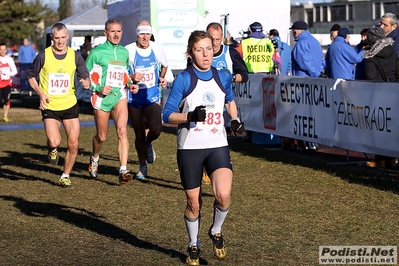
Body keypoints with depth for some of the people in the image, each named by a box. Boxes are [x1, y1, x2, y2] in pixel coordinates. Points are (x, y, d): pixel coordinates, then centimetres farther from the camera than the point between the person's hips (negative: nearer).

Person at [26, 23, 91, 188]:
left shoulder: (75, 56, -2)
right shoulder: (43, 56, -7)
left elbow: (86, 77, 6)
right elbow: (30, 75, 6)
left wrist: (86, 82, -19)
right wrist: (40, 93, -8)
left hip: (70, 105, 2)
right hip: (49, 107, -2)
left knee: (73, 145, -1)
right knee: (54, 142, -19)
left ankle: (65, 176, 18)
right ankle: (52, 149, 19)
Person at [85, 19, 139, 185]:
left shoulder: (124, 52, 11)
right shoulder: (97, 52, -3)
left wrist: (130, 84, 7)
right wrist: (99, 88, -15)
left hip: (119, 96, 2)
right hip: (102, 98, -2)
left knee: (122, 130, -19)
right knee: (101, 136, 9)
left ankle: (123, 171, -23)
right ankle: (94, 158, 43)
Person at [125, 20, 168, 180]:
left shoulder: (157, 48, 0)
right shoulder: (128, 50, -10)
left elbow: (164, 65, 21)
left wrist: (161, 78, 3)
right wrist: (131, 77, -24)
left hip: (152, 96, 1)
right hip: (135, 97, -1)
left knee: (156, 129, -19)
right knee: (139, 134, 6)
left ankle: (148, 143, 18)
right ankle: (142, 166, 25)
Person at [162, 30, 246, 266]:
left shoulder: (223, 77, 5)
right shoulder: (183, 80, -7)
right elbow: (168, 115, -8)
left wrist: (235, 119, 9)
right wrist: (190, 116, -24)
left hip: (217, 145, 2)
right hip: (190, 148, -2)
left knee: (223, 195, -19)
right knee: (194, 202, 6)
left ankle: (216, 232, 11)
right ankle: (193, 246, 30)